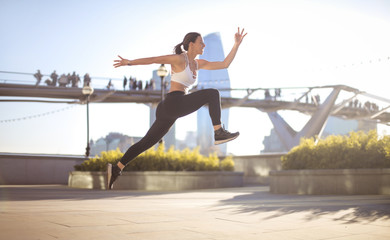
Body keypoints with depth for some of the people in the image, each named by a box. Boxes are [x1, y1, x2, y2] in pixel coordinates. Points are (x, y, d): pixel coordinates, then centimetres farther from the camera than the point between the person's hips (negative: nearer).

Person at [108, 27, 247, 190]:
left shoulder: (198, 64, 21)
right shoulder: (179, 59, -2)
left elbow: (225, 64, 20)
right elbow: (154, 59, -4)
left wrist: (237, 45, 17)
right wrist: (130, 62, -9)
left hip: (169, 110, 9)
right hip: (174, 102, -9)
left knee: (146, 143, 10)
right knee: (212, 93, -10)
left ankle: (116, 169, 12)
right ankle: (218, 133, -10)